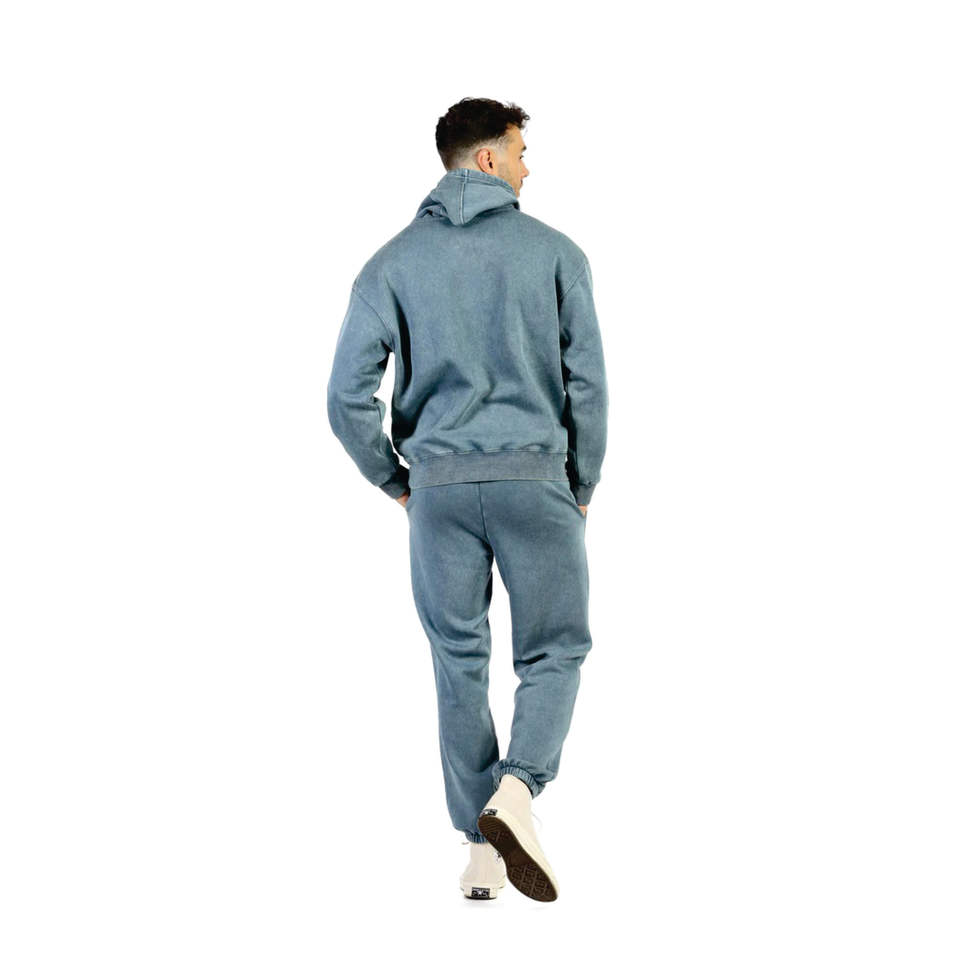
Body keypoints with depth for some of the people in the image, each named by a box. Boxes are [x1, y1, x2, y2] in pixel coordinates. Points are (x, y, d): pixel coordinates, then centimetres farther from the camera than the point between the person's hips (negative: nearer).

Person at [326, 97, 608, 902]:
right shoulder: (555, 251, 0)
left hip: (440, 486, 2)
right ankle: (516, 791, -16)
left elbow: (348, 396, -4)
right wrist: (582, 490, 9)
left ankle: (483, 850, 11)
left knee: (460, 664, 11)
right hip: (533, 480, -2)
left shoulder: (394, 262, 3)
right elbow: (588, 383, -2)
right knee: (555, 652, 9)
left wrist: (394, 481, 11)